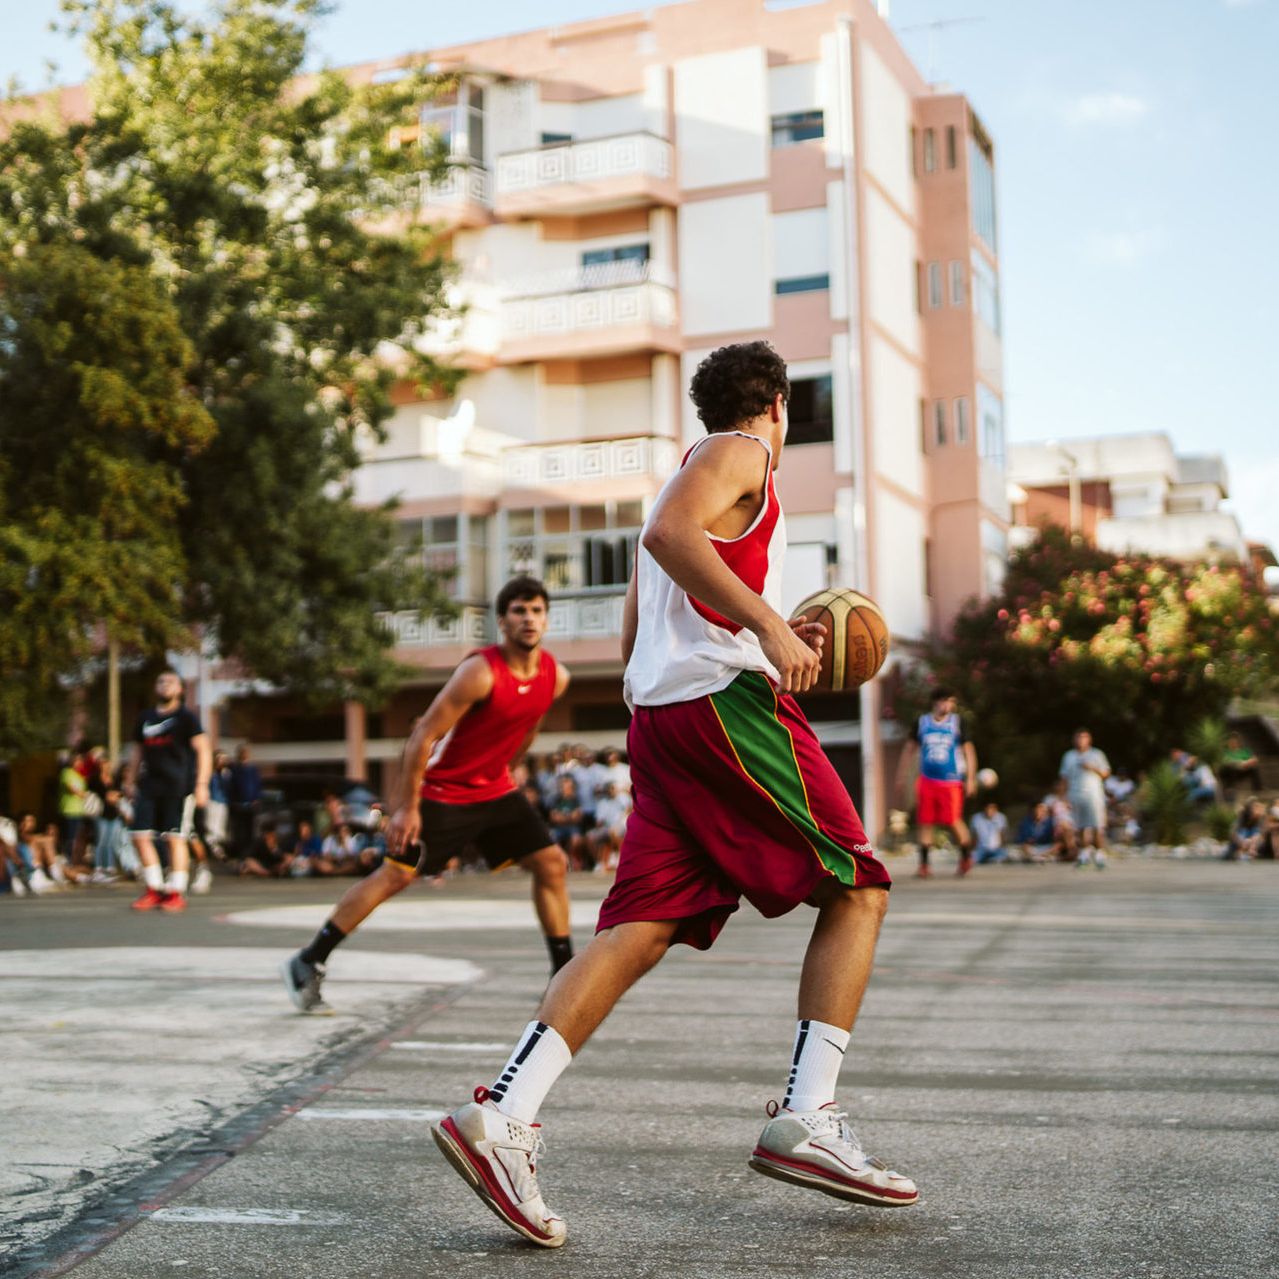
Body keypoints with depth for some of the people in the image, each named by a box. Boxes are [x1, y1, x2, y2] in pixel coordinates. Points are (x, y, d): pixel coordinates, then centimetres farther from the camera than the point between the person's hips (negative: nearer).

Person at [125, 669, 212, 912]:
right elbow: (137, 751, 24)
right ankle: (154, 890, 9)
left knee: (175, 838, -5)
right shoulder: (145, 718, 17)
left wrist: (201, 785, -14)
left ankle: (176, 894, 1)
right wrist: (132, 782, 17)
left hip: (177, 786, -5)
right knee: (140, 835, -2)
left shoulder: (186, 717, 1)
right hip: (149, 786, 5)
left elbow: (203, 750, -5)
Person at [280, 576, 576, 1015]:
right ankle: (307, 964, 3)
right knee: (394, 875, -7)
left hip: (495, 790, 7)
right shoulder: (480, 672, -25)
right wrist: (407, 807, -21)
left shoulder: (556, 677, -4)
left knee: (552, 864, 0)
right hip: (442, 792, -6)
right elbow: (423, 736, -22)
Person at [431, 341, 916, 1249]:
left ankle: (503, 1117, -13)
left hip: (659, 710, 9)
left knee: (642, 928, -1)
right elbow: (669, 532, -18)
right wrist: (770, 626, -23)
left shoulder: (695, 471, 31)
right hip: (727, 700, -8)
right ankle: (807, 1118, -6)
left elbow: (636, 640, 30)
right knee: (857, 891, 1)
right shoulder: (739, 453, 4)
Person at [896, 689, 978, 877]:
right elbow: (910, 749, 14)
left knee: (953, 821, -6)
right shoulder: (922, 722, 4)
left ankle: (966, 856, 16)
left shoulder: (957, 722, -1)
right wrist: (901, 776, 13)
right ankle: (924, 864, 7)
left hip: (951, 782, -2)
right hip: (927, 781, 2)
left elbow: (968, 749, 1)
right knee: (925, 822, 0)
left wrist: (971, 778, -5)